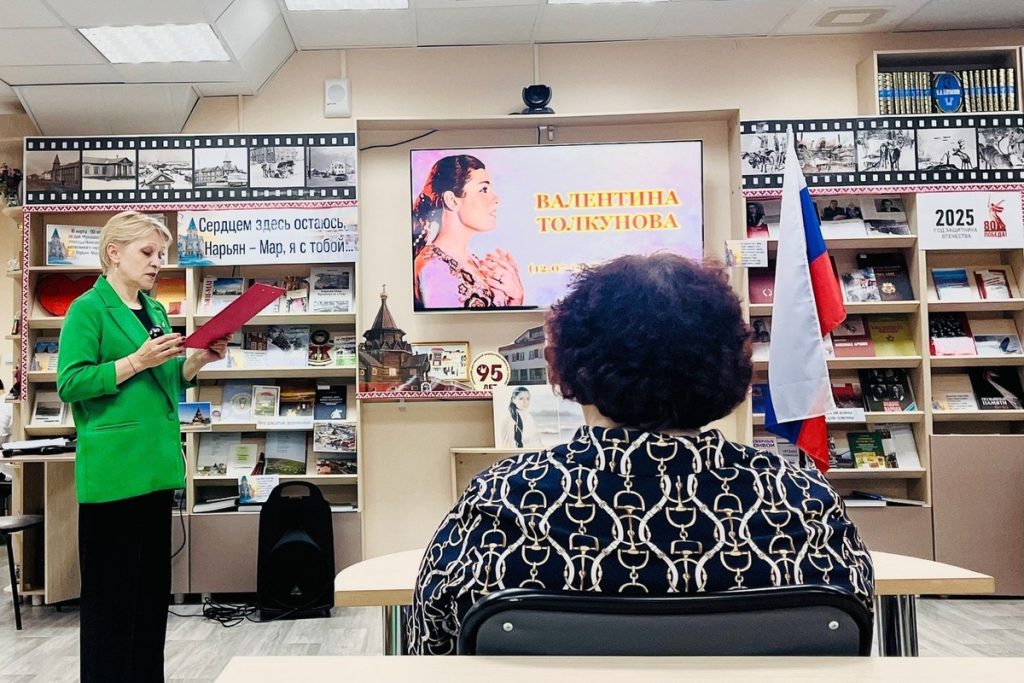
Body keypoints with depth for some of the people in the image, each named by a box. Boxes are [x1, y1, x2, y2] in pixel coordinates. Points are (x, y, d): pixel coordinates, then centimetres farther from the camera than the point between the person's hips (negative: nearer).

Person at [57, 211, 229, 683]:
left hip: (157, 465, 8)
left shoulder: (156, 310, 15)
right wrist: (136, 361, -21)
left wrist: (199, 360, 2)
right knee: (111, 590, 2)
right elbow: (69, 384, -14)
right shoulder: (88, 308, -7)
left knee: (153, 583, 14)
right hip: (112, 469, -8)